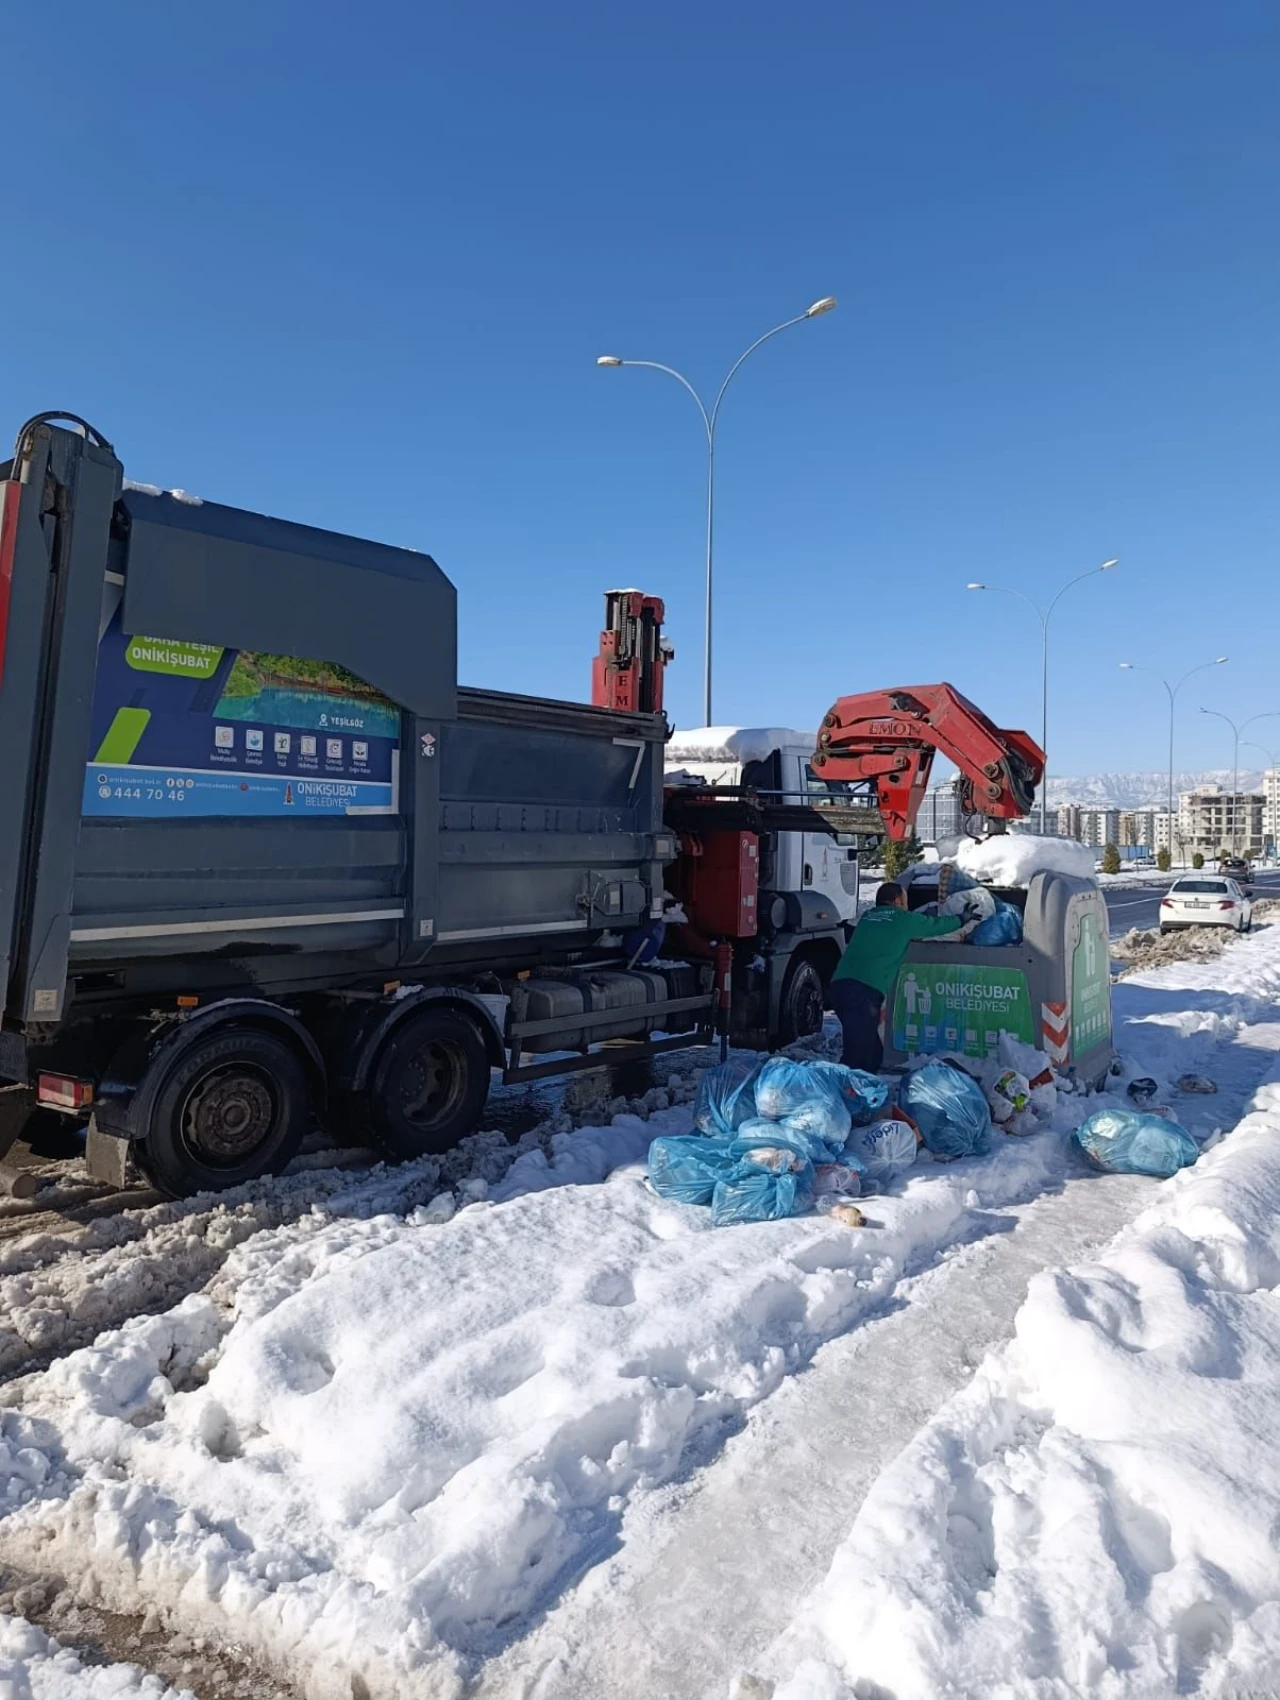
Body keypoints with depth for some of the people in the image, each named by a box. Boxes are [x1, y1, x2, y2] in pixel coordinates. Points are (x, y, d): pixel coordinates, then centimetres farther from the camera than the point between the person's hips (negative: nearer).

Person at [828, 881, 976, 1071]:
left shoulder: (868, 916, 25)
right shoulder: (902, 919, 7)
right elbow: (936, 925, 24)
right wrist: (963, 922, 44)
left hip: (839, 985, 7)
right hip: (864, 991, -7)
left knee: (872, 1053, 15)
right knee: (859, 1054, -10)